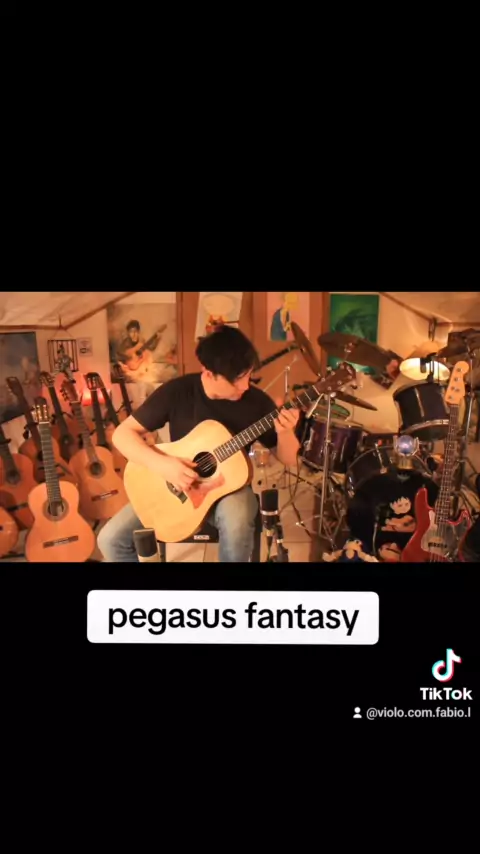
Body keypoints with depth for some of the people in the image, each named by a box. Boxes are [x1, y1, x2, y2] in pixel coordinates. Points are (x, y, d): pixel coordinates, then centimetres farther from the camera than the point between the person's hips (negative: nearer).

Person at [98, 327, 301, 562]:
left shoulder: (256, 401, -12)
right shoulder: (177, 391, -14)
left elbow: (289, 459, -4)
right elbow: (122, 434, -11)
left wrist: (285, 433, -27)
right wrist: (162, 464, -28)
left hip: (228, 486, -1)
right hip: (174, 488, 1)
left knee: (237, 527, -36)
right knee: (111, 539, -14)